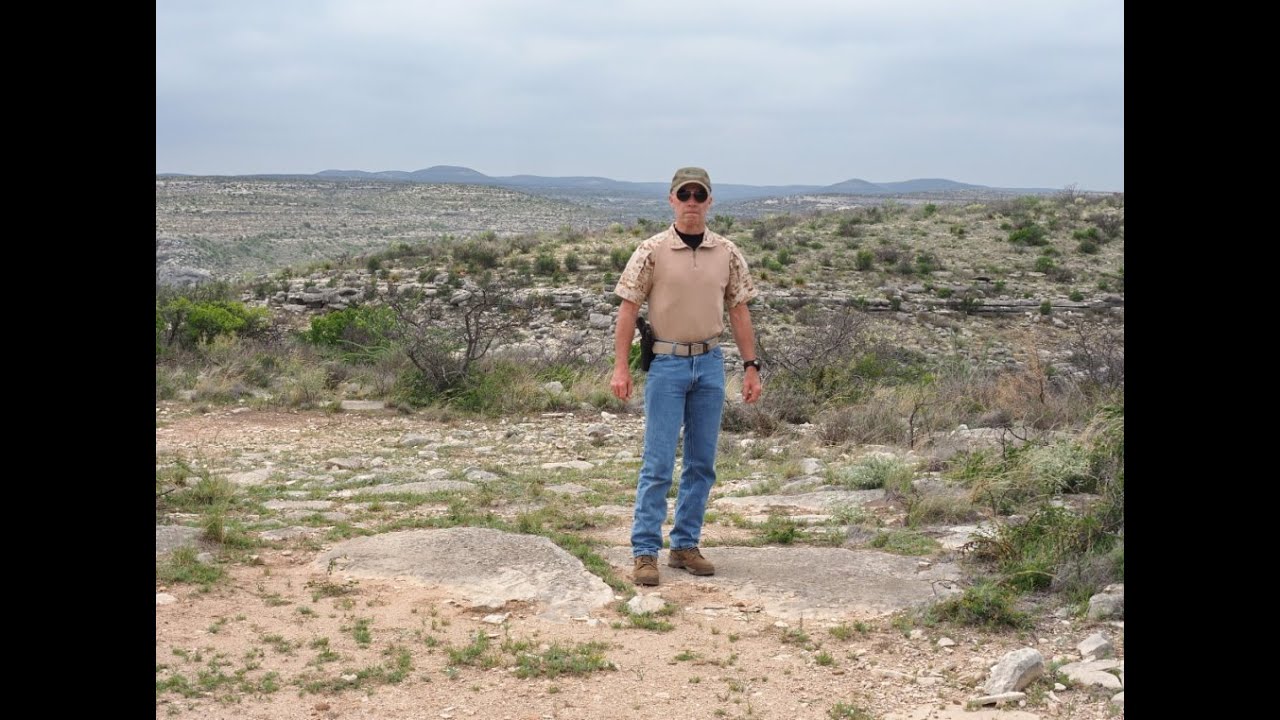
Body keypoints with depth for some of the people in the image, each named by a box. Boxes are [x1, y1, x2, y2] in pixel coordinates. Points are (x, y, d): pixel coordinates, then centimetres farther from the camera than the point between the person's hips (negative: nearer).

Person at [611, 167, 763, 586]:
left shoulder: (727, 253, 4)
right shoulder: (652, 251, -5)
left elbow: (739, 312, 9)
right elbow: (628, 309, -4)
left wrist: (751, 366, 5)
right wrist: (620, 367, -9)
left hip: (710, 363, 4)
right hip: (666, 363, -4)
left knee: (702, 463, 8)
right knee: (658, 463, -4)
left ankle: (685, 546, 18)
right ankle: (645, 551, 2)